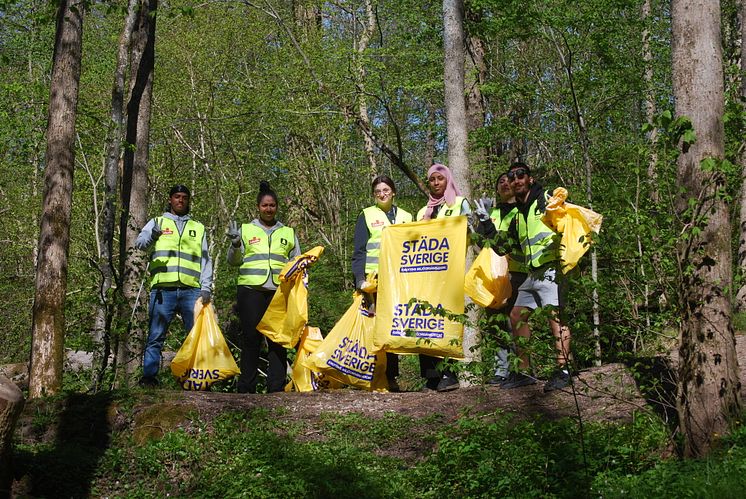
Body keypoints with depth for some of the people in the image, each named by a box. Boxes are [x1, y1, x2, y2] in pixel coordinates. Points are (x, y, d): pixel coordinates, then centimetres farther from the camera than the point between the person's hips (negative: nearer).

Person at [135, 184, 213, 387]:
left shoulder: (198, 228, 21)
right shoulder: (158, 222, 15)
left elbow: (205, 260, 15)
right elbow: (139, 243, -1)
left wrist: (206, 288, 2)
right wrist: (151, 236, -24)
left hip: (191, 289, 2)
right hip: (163, 289, -2)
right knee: (156, 337, -2)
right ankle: (148, 378, 0)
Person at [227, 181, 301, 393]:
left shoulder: (288, 233, 19)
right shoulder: (246, 230, 14)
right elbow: (233, 261, 11)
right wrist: (235, 244, -8)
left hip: (279, 291, 1)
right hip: (251, 289, -1)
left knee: (278, 339, -2)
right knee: (250, 338, -2)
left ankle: (277, 386, 1)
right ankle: (246, 387, 2)